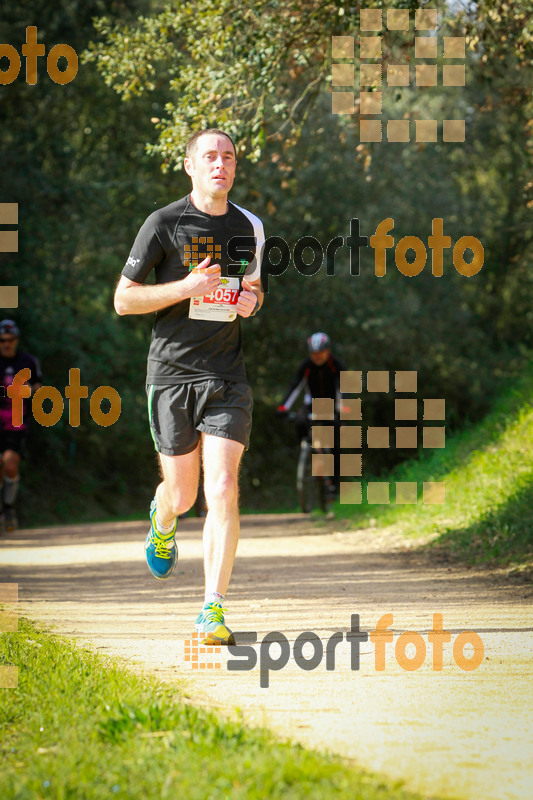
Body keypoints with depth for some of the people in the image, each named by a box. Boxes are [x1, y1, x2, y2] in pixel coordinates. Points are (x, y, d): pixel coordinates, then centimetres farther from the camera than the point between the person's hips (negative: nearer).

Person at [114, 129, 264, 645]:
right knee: (182, 496, 7)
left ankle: (212, 611, -11)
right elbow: (123, 300, -4)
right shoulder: (163, 225, -5)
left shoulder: (249, 227, 8)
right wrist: (186, 287, -17)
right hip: (171, 374, -2)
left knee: (223, 490, -13)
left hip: (226, 378, 2)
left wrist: (252, 300, 2)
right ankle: (162, 521, 47)